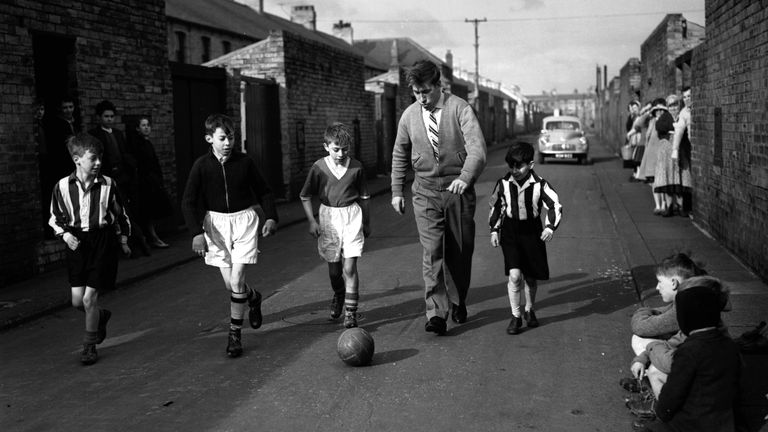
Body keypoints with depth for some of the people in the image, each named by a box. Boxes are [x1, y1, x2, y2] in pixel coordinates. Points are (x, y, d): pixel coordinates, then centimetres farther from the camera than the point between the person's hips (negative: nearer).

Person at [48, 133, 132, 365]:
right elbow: (55, 218, 9)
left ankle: (89, 345, 15)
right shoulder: (63, 186, -4)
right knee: (77, 300, 2)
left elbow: (119, 213, 9)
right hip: (76, 242, 2)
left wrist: (123, 240, 14)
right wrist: (65, 234, -9)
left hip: (102, 241, -2)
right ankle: (101, 316, 37)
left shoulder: (107, 184, -5)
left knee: (89, 298, -3)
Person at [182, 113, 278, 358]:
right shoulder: (202, 165, -5)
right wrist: (197, 232, -14)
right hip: (216, 223, 1)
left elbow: (264, 192, 8)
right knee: (229, 284, 6)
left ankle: (235, 335, 7)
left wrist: (271, 217, -6)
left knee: (236, 282, -8)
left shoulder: (245, 162, -4)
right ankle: (253, 298, 41)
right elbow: (188, 202, -5)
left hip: (244, 221, -1)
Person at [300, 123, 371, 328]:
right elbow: (305, 197, 3)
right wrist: (312, 221, -4)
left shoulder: (356, 167, -2)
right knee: (334, 269, 11)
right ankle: (338, 294, 42)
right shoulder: (319, 167, -4)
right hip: (328, 216, 1)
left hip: (352, 216, -1)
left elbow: (363, 198, 10)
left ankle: (351, 311, 0)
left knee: (349, 266, -8)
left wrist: (367, 223, 15)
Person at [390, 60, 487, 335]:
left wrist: (465, 177, -38)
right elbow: (399, 155, 15)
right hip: (426, 191, 1)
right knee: (432, 253, -10)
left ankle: (458, 302, 32)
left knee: (461, 251, 9)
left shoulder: (460, 109, -10)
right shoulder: (409, 116, 2)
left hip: (458, 189, -1)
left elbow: (477, 147, -21)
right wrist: (396, 191, 13)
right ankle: (436, 313, -12)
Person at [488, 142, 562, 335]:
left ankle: (529, 310, 36)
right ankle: (515, 316, 1)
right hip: (510, 231, 0)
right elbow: (496, 207, 10)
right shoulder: (503, 183, -5)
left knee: (530, 277, 11)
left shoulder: (539, 184, -11)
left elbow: (555, 206, -6)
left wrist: (550, 227, -21)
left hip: (532, 232, 0)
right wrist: (494, 230, 8)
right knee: (514, 275, -14)